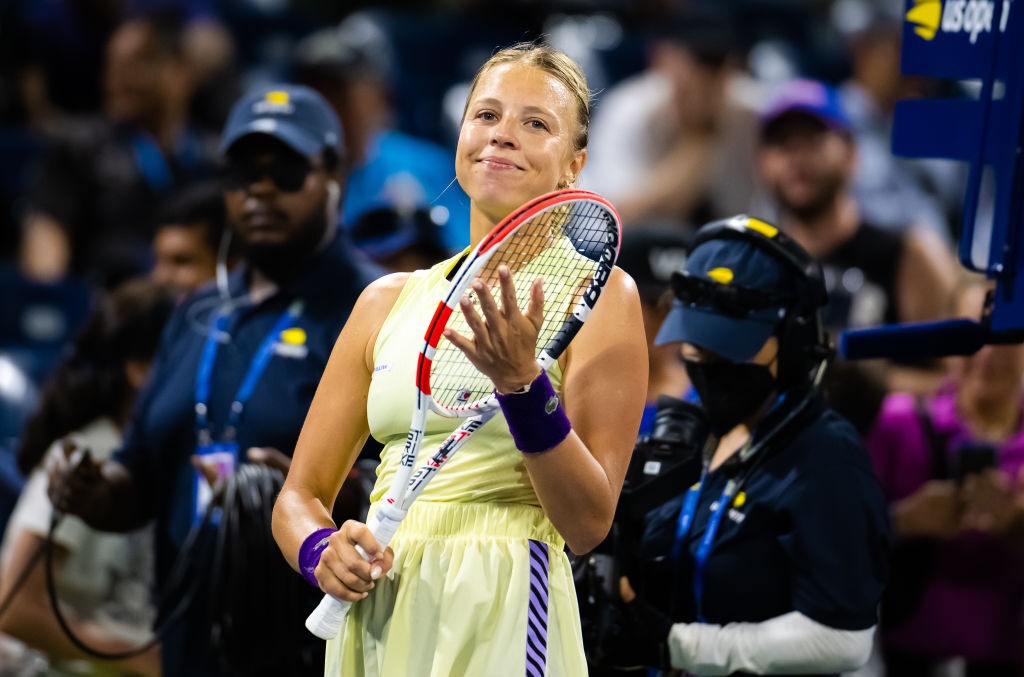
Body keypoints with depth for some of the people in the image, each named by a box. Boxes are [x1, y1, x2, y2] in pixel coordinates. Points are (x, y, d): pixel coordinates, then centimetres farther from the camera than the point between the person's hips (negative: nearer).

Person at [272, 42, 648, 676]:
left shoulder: (596, 292, -2)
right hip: (375, 617, 4)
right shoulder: (387, 301, 10)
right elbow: (301, 495, 12)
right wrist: (322, 552, -10)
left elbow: (588, 524, -9)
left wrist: (522, 384, -22)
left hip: (500, 625, -4)